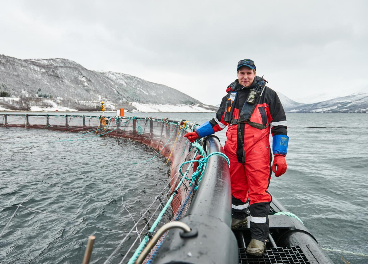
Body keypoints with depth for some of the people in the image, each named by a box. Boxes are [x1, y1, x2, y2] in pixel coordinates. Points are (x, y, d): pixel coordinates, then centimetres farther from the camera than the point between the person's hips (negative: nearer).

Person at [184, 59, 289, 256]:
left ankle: (259, 236, 5)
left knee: (258, 191, -5)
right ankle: (239, 216, 38)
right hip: (233, 151, 4)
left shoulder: (267, 94, 3)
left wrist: (280, 155, -7)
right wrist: (198, 133, 19)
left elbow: (279, 126, 0)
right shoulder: (230, 96, 16)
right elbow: (218, 122, 25)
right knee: (237, 186, 14)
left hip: (257, 151, -4)